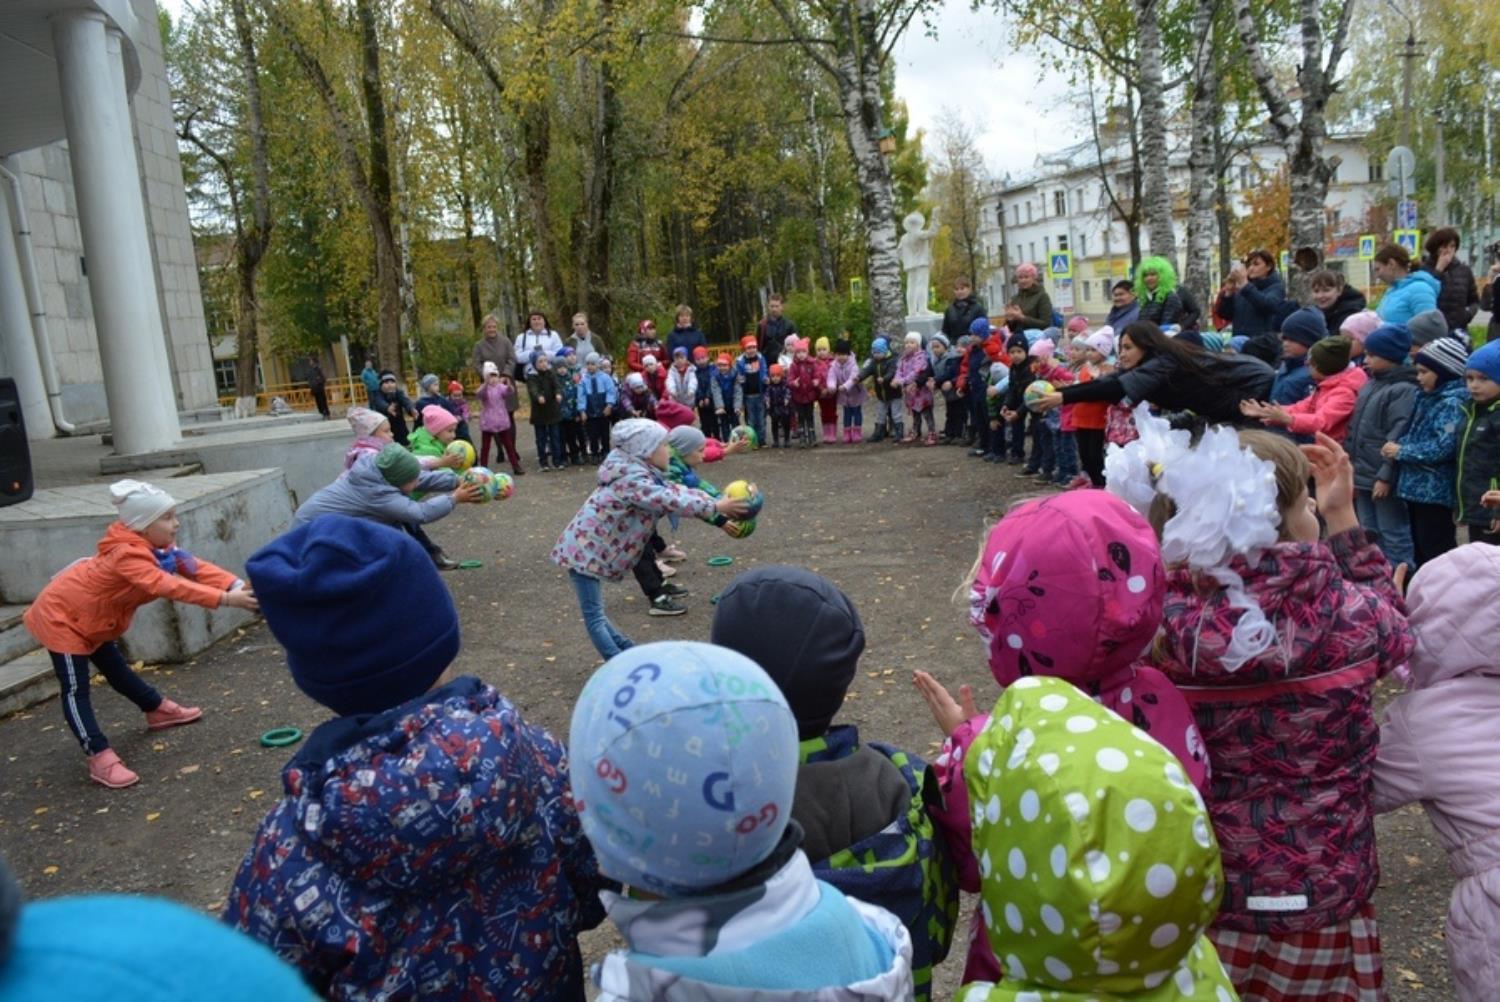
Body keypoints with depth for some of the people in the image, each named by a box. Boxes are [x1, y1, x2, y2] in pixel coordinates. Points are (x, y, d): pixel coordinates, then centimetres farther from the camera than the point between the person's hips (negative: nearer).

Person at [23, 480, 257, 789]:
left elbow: (195, 568, -17)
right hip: (60, 615, -9)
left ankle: (157, 711, 39)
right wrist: (224, 600, -56)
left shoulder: (156, 548, -8)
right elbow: (168, 586, -49)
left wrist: (237, 586, -33)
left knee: (116, 670, 23)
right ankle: (100, 758, -11)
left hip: (92, 617, 9)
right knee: (75, 689, -8)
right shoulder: (127, 554, -37)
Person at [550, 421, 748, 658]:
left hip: (589, 549, 10)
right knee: (594, 616, -4)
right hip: (584, 550, -10)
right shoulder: (632, 479, -23)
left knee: (595, 613, 19)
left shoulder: (644, 475, 8)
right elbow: (672, 501, -28)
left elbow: (676, 492, 9)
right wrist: (716, 507, -24)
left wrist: (717, 501, 1)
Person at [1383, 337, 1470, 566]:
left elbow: (1443, 447, -24)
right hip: (1417, 487, 9)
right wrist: (1396, 448, 0)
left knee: (1437, 553, -3)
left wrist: (1401, 451, -14)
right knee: (1420, 549, 18)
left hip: (1436, 491, -9)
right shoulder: (1426, 398, 13)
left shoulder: (1453, 403, -15)